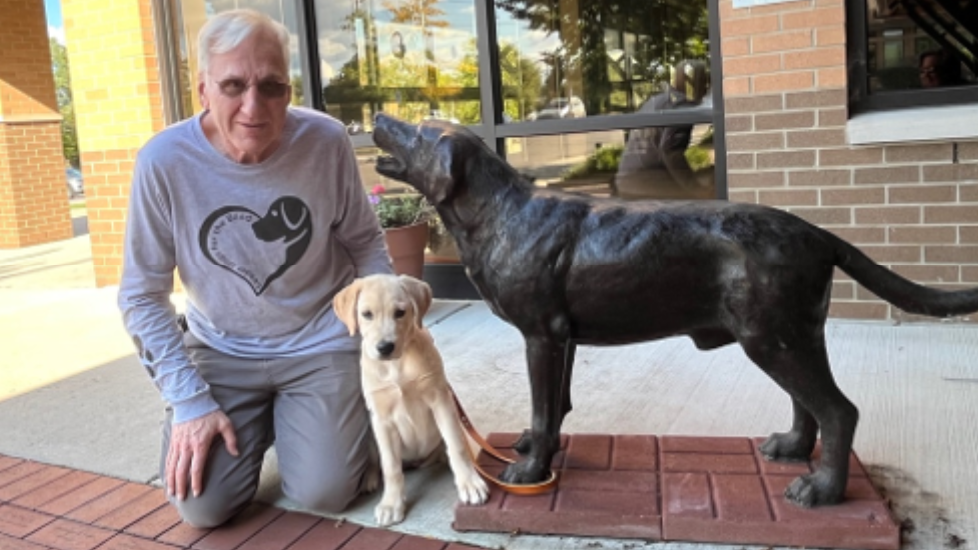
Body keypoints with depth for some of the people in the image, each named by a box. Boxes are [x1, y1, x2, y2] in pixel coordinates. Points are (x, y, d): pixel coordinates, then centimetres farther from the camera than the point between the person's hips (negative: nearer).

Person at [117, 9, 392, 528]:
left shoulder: (326, 141, -17)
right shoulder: (164, 161, -19)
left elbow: (364, 242, 0)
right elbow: (142, 295, -10)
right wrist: (190, 401, -14)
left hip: (323, 342, 0)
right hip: (222, 351, 1)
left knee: (324, 494, -11)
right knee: (203, 505, -7)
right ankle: (261, 420, 24)